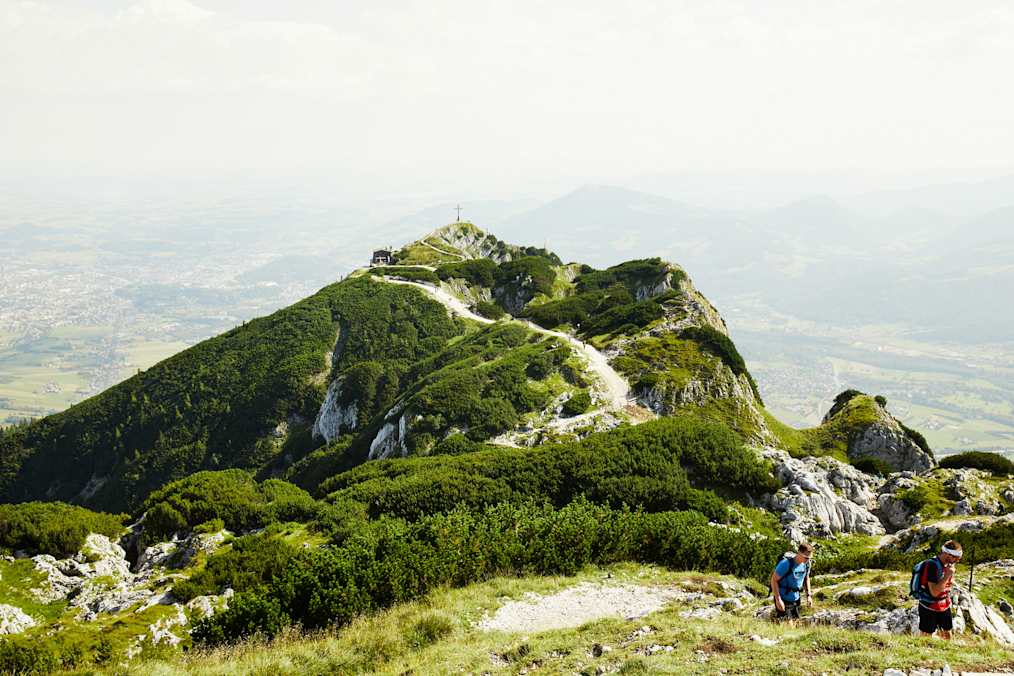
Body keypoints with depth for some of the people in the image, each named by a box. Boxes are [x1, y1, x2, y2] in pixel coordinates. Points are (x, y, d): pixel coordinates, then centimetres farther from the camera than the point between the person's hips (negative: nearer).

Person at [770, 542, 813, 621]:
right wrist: (778, 600, -22)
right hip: (783, 599, -7)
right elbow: (774, 580, -19)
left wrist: (808, 595, 9)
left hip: (795, 599, 7)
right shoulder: (786, 563, -23)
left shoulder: (806, 564, -3)